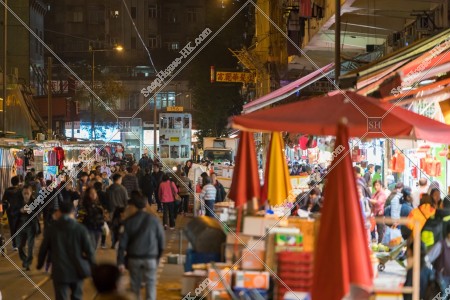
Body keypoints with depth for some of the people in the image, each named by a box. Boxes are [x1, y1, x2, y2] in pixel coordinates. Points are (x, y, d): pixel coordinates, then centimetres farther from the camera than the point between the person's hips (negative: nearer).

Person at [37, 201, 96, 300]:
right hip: (77, 270, 0)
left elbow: (43, 249, 6)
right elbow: (89, 250, -6)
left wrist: (40, 264, 23)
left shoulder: (51, 229, -2)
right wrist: (92, 265, 10)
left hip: (60, 272, 0)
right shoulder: (81, 229, -7)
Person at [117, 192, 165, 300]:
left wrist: (120, 262, -1)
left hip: (134, 257, 1)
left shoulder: (128, 221, -2)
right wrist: (158, 256, 14)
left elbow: (122, 243, -3)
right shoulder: (153, 220, -4)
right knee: (150, 284, 3)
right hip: (150, 257, -1)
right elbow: (161, 239, 0)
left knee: (135, 284, 13)